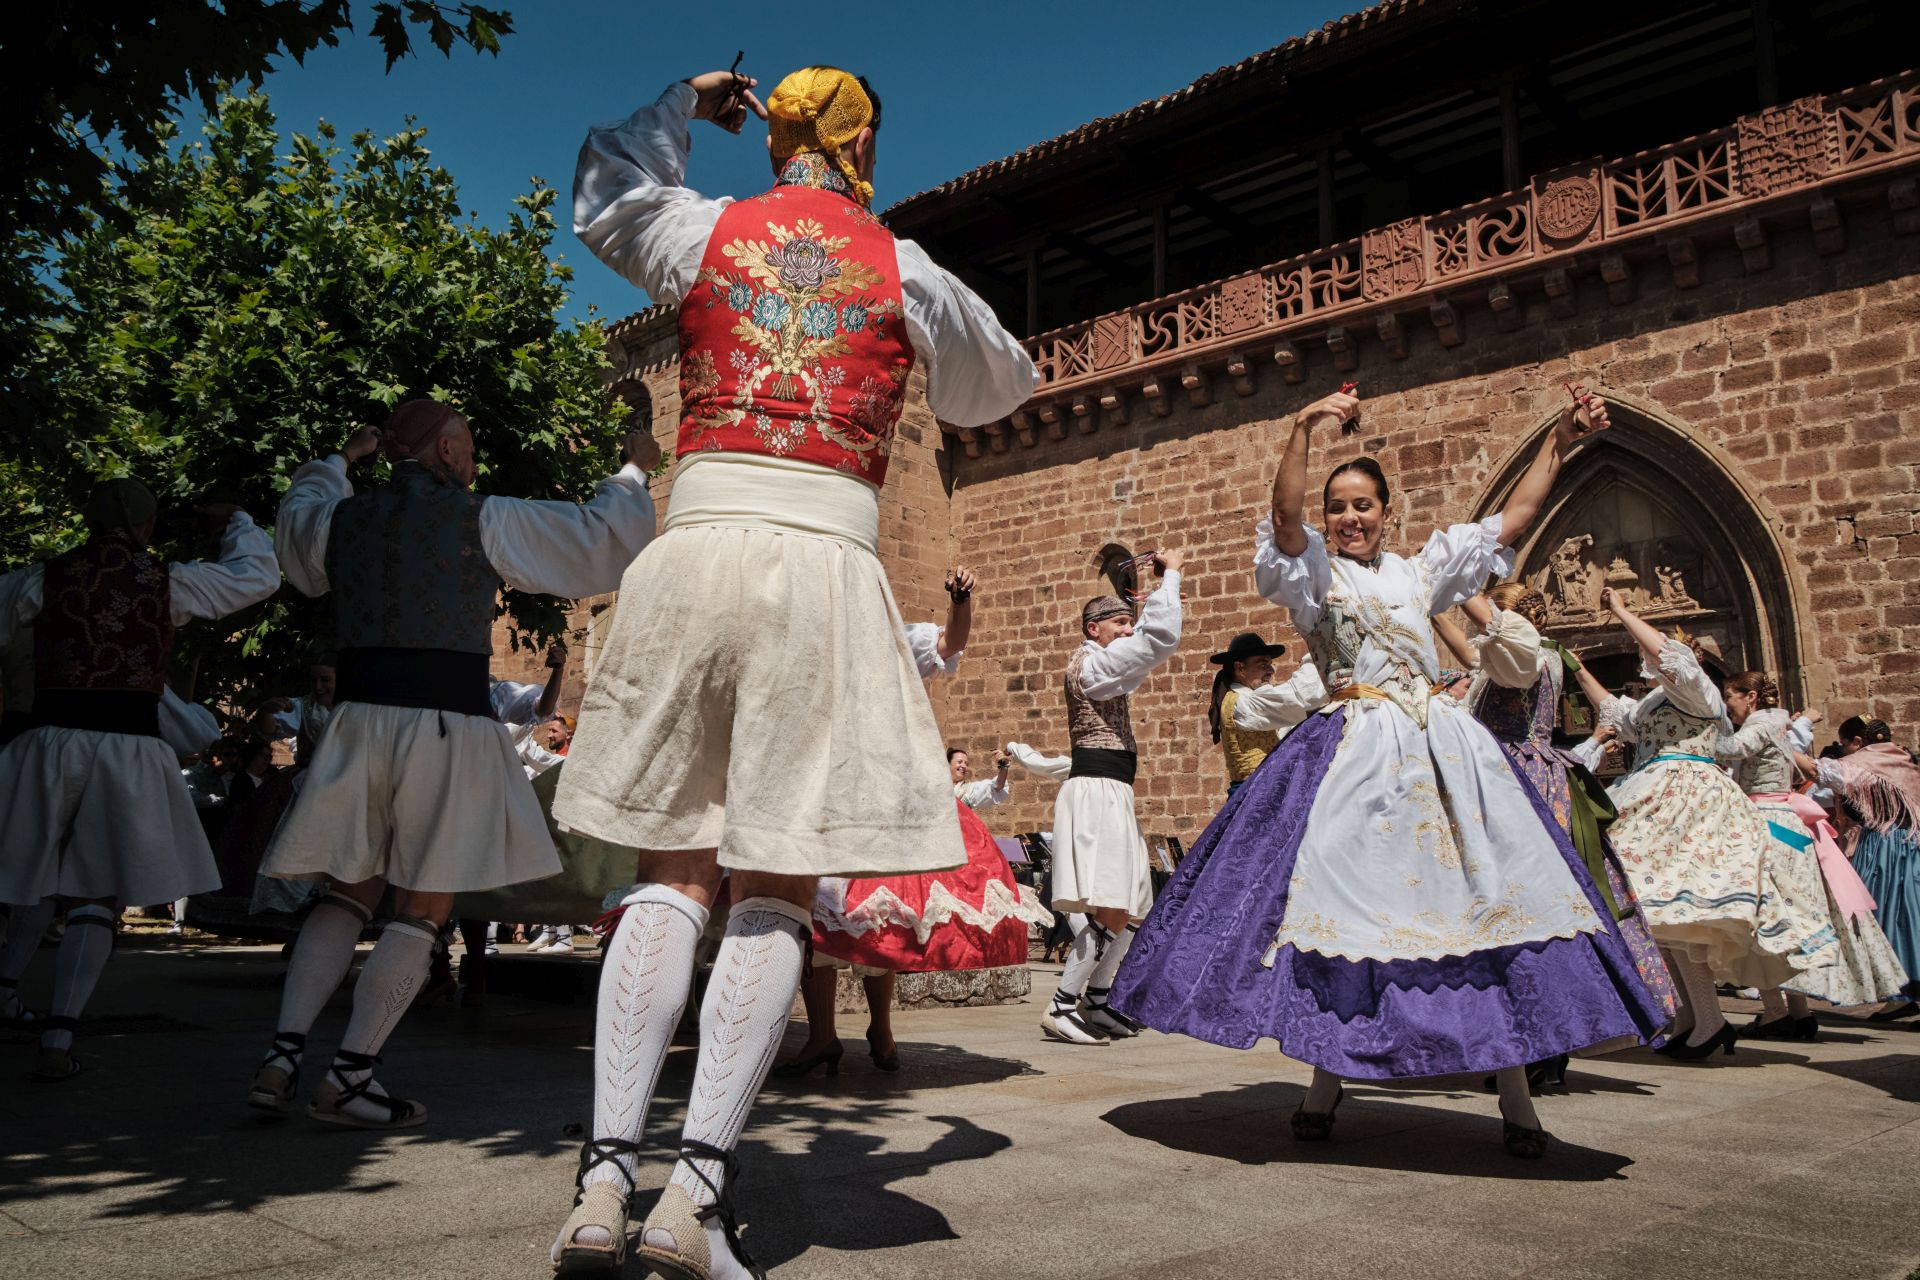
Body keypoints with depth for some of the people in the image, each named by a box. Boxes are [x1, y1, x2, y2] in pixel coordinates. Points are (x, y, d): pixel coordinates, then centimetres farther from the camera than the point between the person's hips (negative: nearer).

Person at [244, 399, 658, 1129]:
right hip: (447, 721, -5)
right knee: (425, 910, 3)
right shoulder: (483, 520, -5)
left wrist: (340, 462, 47)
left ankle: (284, 1053, 8)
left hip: (359, 718, 5)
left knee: (346, 897, 16)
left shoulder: (342, 517, 9)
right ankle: (350, 1076, 3)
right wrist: (633, 469, 16)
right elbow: (605, 538, 0)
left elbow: (296, 520, 35)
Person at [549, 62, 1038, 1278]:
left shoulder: (705, 231, 13)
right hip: (829, 560, -2)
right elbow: (1005, 385, 27)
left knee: (673, 870, 6)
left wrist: (680, 107, 48)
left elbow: (603, 194, 35)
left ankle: (605, 1179, 1)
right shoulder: (907, 273, 10)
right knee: (779, 892, 1)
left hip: (697, 549, 2)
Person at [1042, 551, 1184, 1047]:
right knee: (1111, 915, -15)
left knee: (1125, 913, 12)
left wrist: (1159, 584, 25)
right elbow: (1161, 636, -18)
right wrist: (1171, 574, -5)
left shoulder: (1102, 665, 21)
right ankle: (1060, 1009, -10)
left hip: (1112, 795, 11)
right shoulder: (1090, 662, -9)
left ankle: (1097, 1003, 21)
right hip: (1096, 792, -11)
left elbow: (1148, 637, 37)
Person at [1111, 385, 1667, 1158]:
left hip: (1443, 747, 4)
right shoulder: (1313, 570, 7)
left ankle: (1515, 1097, 6)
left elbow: (1515, 517, 23)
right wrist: (1303, 433, -25)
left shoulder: (1420, 572, 20)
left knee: (1491, 902, -2)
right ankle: (1325, 1079, 8)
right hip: (1356, 752, -4)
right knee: (1337, 905, -6)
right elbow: (1284, 516, -13)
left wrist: (1558, 442, 19)